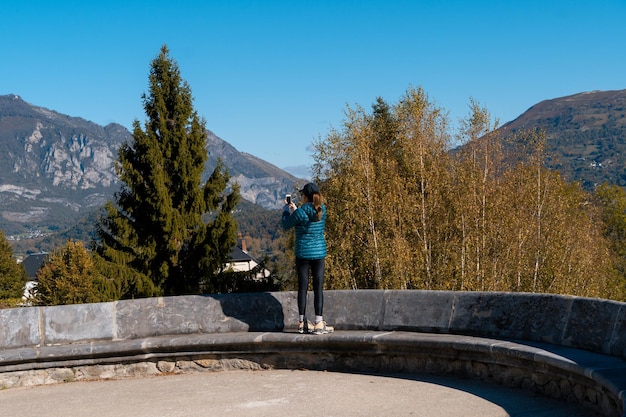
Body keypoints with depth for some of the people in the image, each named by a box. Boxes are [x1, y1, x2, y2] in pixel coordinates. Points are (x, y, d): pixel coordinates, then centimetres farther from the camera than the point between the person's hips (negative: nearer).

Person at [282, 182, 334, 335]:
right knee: (318, 288, 2)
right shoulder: (322, 210, 0)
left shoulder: (300, 212, -13)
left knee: (302, 288, 5)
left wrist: (286, 209, 18)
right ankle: (319, 324, -1)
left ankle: (302, 323, 11)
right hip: (319, 253, 3)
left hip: (303, 254, -2)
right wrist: (295, 209, 27)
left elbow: (286, 225, 1)